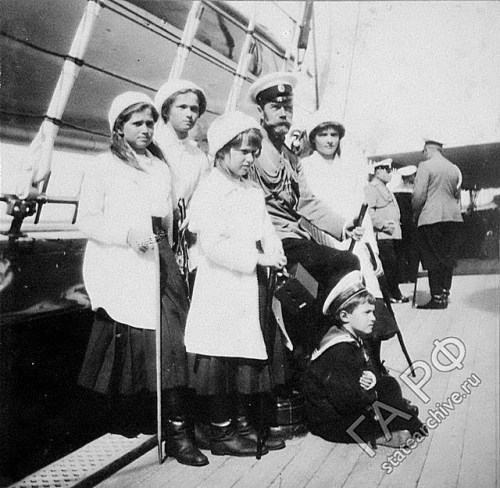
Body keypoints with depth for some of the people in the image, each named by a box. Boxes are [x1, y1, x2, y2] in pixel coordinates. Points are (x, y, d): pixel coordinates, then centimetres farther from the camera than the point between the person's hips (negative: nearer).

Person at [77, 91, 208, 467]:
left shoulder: (161, 167, 20)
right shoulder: (104, 166, 5)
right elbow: (87, 220, -2)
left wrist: (165, 248, 13)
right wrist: (127, 233, -16)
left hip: (157, 259, 4)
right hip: (118, 263, -4)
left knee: (169, 339, -6)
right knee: (123, 342, -3)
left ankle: (177, 428, -3)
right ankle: (112, 421, 19)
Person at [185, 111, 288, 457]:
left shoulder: (254, 192, 16)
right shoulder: (209, 191, -10)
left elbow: (266, 230, 13)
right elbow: (214, 246, -19)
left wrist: (275, 251, -9)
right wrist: (257, 257, -21)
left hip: (249, 285, 8)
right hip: (220, 288, -8)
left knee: (250, 355, 13)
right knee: (219, 358, 1)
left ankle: (243, 423, 28)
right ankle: (221, 432, 15)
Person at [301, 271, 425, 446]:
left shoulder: (354, 340, 5)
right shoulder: (338, 351, -27)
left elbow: (370, 370, 14)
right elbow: (346, 399, -31)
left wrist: (371, 379, -11)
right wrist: (372, 394, -13)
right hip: (329, 423, -10)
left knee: (388, 383, 8)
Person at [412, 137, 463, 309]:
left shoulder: (425, 166, -6)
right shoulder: (454, 168, 13)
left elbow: (419, 195, -12)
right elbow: (457, 196, 18)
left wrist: (415, 213, 2)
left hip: (431, 217, -6)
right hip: (453, 217, 6)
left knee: (433, 259, -1)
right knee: (448, 258, 10)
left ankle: (437, 298, 1)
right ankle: (445, 295, 14)